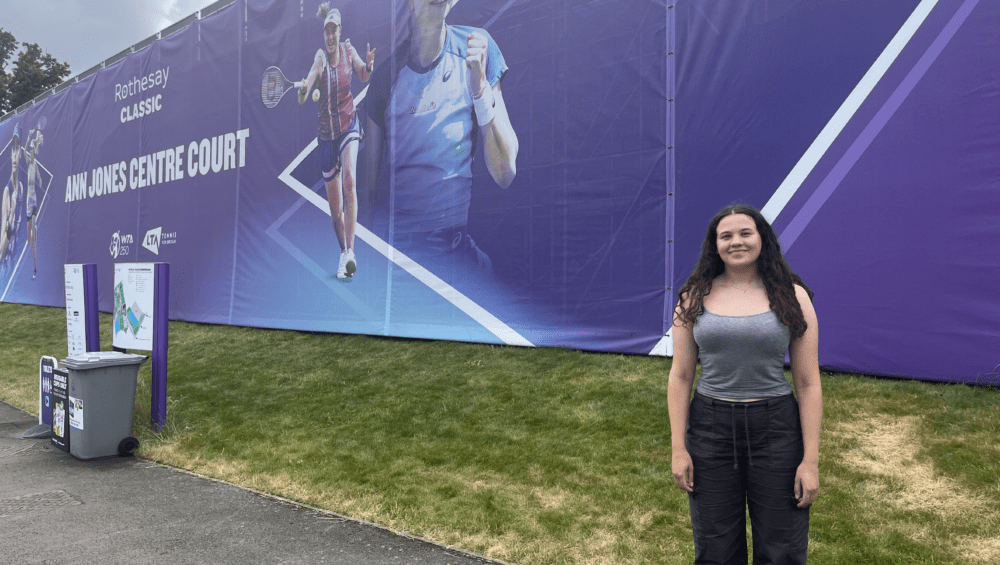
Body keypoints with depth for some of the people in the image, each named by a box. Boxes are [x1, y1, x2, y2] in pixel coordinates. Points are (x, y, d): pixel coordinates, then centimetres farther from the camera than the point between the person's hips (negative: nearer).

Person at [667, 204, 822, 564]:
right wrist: (678, 448, -2)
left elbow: (808, 383, -2)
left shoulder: (793, 298, -1)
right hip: (710, 427, 1)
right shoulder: (695, 298, 2)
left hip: (776, 429, -1)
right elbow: (680, 376, 2)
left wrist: (811, 459, -5)